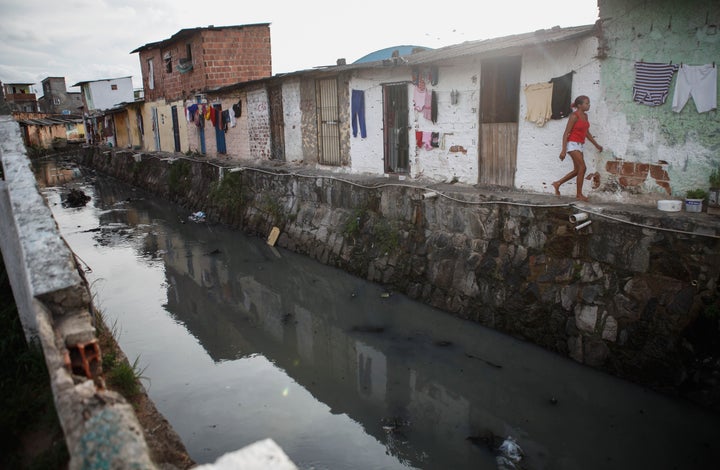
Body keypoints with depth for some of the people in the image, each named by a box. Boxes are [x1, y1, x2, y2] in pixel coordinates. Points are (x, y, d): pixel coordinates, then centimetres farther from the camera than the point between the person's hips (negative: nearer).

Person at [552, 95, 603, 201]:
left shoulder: (585, 116, 11)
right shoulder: (574, 116, -13)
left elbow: (587, 132, 20)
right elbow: (566, 133, -15)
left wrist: (596, 144, 21)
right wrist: (563, 150, -21)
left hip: (579, 145, 9)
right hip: (573, 144, -9)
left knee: (577, 170, 11)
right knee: (582, 167, -12)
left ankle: (557, 184, 22)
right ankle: (579, 194, -4)